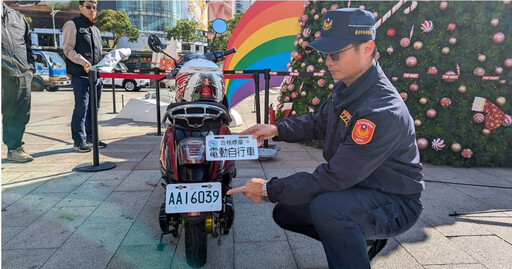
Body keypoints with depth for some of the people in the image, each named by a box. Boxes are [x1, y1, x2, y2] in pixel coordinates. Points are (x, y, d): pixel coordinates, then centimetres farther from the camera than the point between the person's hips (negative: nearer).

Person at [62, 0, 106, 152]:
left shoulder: (95, 29, 22)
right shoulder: (72, 25, 0)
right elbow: (68, 49, -8)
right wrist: (83, 62, -20)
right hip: (80, 76, -7)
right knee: (81, 107, -8)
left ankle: (91, 137, 20)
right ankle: (78, 141, -1)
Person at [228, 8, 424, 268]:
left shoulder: (383, 111, -33)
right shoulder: (346, 86, -5)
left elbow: (334, 177, -31)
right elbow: (319, 122, 14)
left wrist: (269, 190, -24)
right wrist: (277, 129, -3)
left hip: (395, 202, -9)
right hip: (355, 187, 9)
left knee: (326, 206, -37)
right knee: (286, 211, 9)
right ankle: (362, 238, 21)